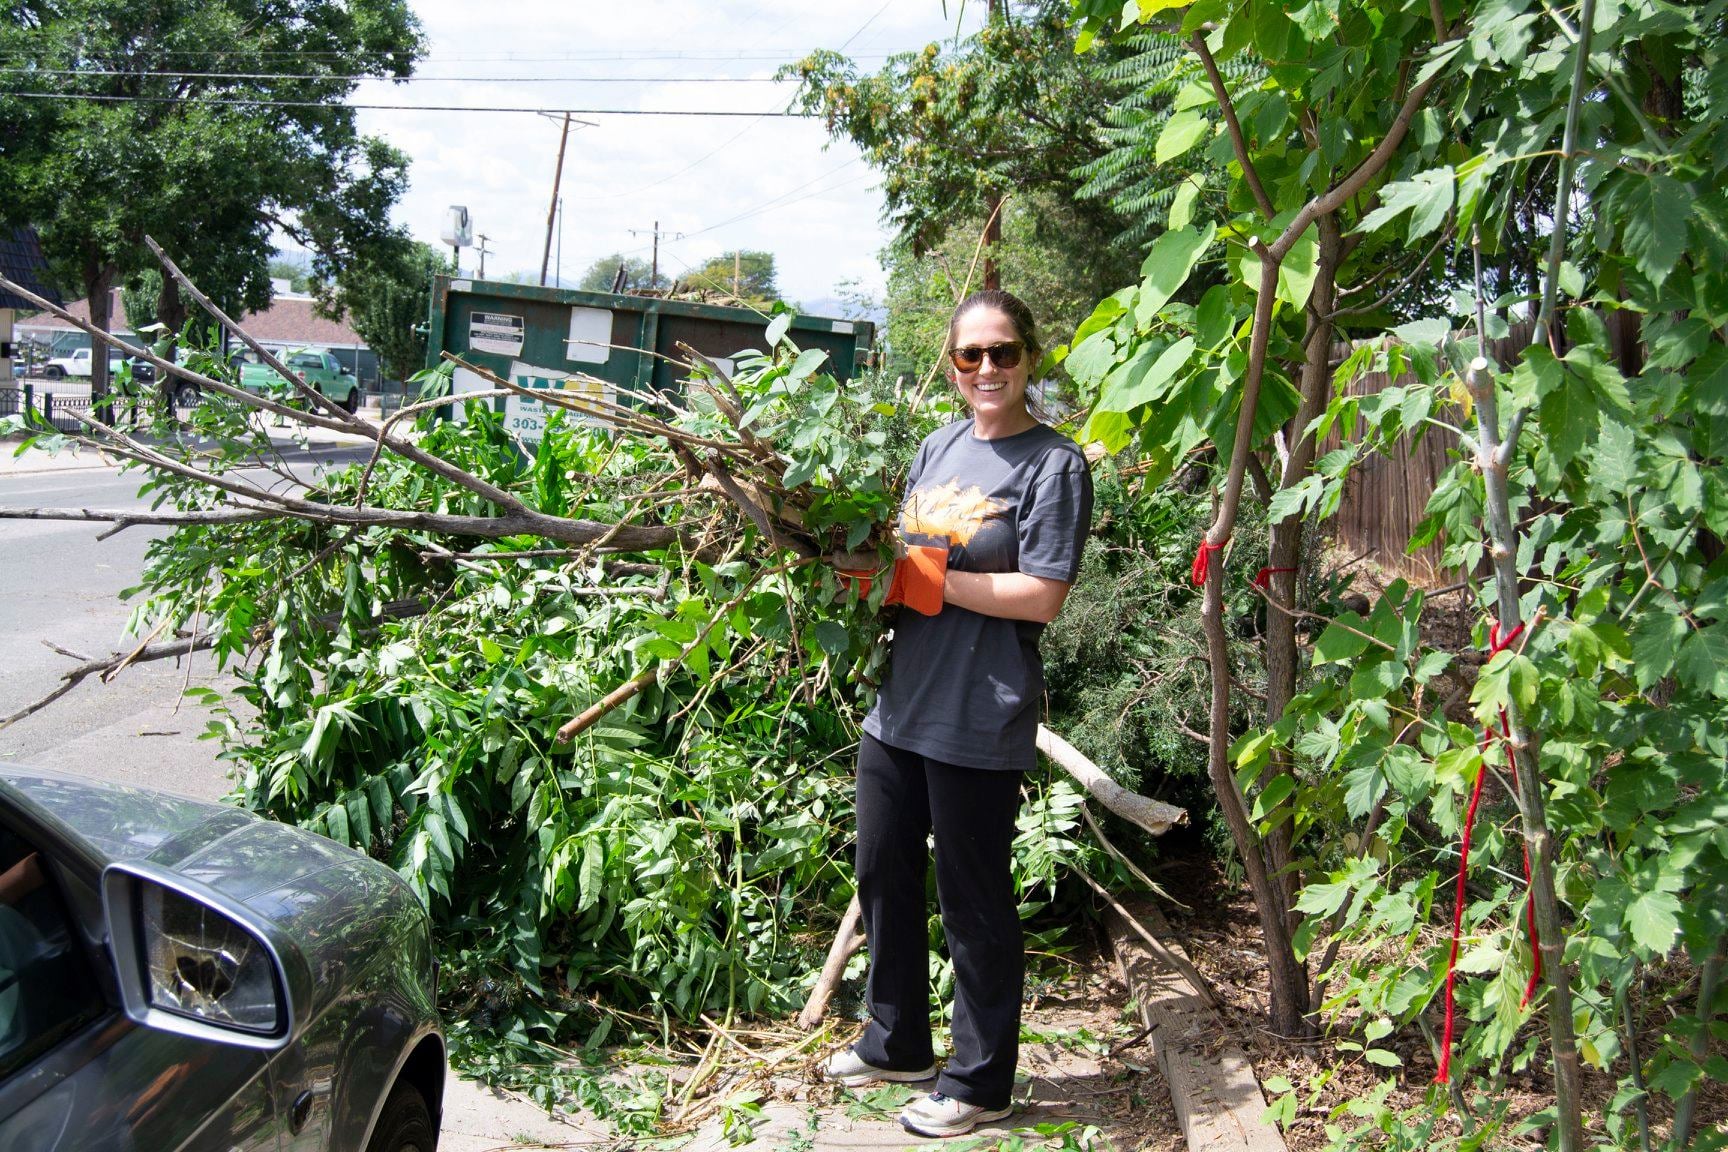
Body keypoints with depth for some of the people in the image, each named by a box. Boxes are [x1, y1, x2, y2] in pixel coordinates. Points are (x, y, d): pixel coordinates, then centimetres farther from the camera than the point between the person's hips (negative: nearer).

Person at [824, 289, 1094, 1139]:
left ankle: (980, 1081, 25)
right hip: (898, 707, 7)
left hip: (978, 725, -7)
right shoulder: (937, 447, 11)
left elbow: (1040, 596, -16)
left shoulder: (1054, 464, -9)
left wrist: (926, 578, -17)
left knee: (974, 903, 6)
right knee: (884, 878, 18)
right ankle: (896, 1043, 39)